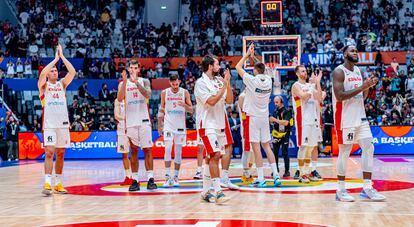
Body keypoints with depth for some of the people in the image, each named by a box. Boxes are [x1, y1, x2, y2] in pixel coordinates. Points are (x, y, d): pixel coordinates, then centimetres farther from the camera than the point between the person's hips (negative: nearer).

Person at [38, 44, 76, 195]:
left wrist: (62, 56, -2)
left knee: (60, 154, 8)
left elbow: (72, 72, -1)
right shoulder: (43, 85, 4)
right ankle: (47, 183, -17)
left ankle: (58, 184, 15)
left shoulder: (62, 84, 13)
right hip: (49, 124, -4)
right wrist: (56, 58, -10)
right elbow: (42, 73, -17)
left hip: (63, 123, 4)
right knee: (49, 152, -13)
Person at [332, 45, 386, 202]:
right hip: (345, 118, -8)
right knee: (344, 152, -3)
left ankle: (367, 188, 7)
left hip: (360, 117, 8)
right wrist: (362, 86, -21)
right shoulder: (339, 72, -10)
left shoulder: (358, 71, 13)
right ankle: (340, 190, 7)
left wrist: (369, 86, -1)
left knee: (368, 148, 1)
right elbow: (339, 96, -21)